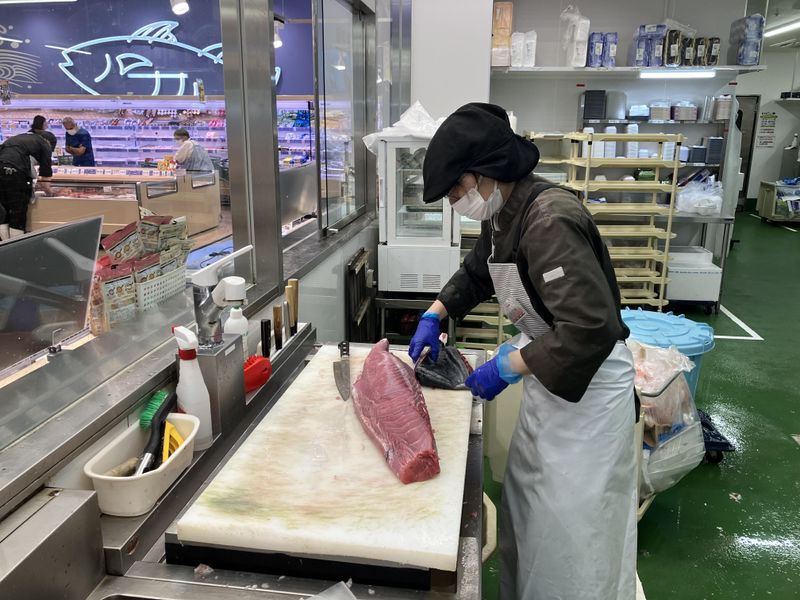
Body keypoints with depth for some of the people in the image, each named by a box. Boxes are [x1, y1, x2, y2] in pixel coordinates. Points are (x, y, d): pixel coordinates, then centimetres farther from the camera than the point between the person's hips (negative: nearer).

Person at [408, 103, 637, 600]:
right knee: (525, 509, 21)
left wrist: (508, 367, -25)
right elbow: (477, 273, 23)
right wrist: (434, 316, 12)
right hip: (546, 372, 9)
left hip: (588, 381, -9)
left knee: (572, 528, 3)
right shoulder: (504, 214, 3)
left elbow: (591, 329, -33)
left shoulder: (550, 221, -27)